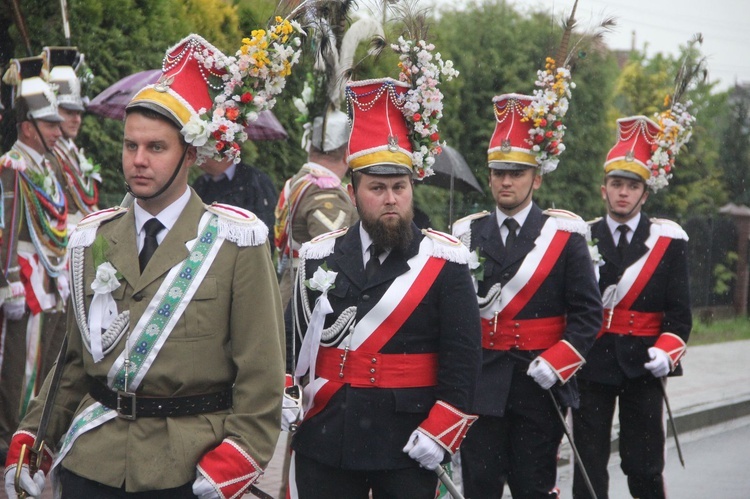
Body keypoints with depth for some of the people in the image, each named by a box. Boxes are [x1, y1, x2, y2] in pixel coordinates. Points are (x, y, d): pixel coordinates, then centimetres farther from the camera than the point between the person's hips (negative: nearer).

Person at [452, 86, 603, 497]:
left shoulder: (563, 236, 0)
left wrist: (556, 363, -13)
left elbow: (588, 313, -2)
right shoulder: (467, 235, 7)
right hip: (480, 386, 2)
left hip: (537, 387, -2)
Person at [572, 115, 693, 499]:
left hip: (642, 366, 0)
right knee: (589, 465, 2)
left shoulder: (668, 241, 4)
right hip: (592, 364, 1)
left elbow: (679, 312, 2)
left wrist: (666, 351, -13)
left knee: (644, 467, 4)